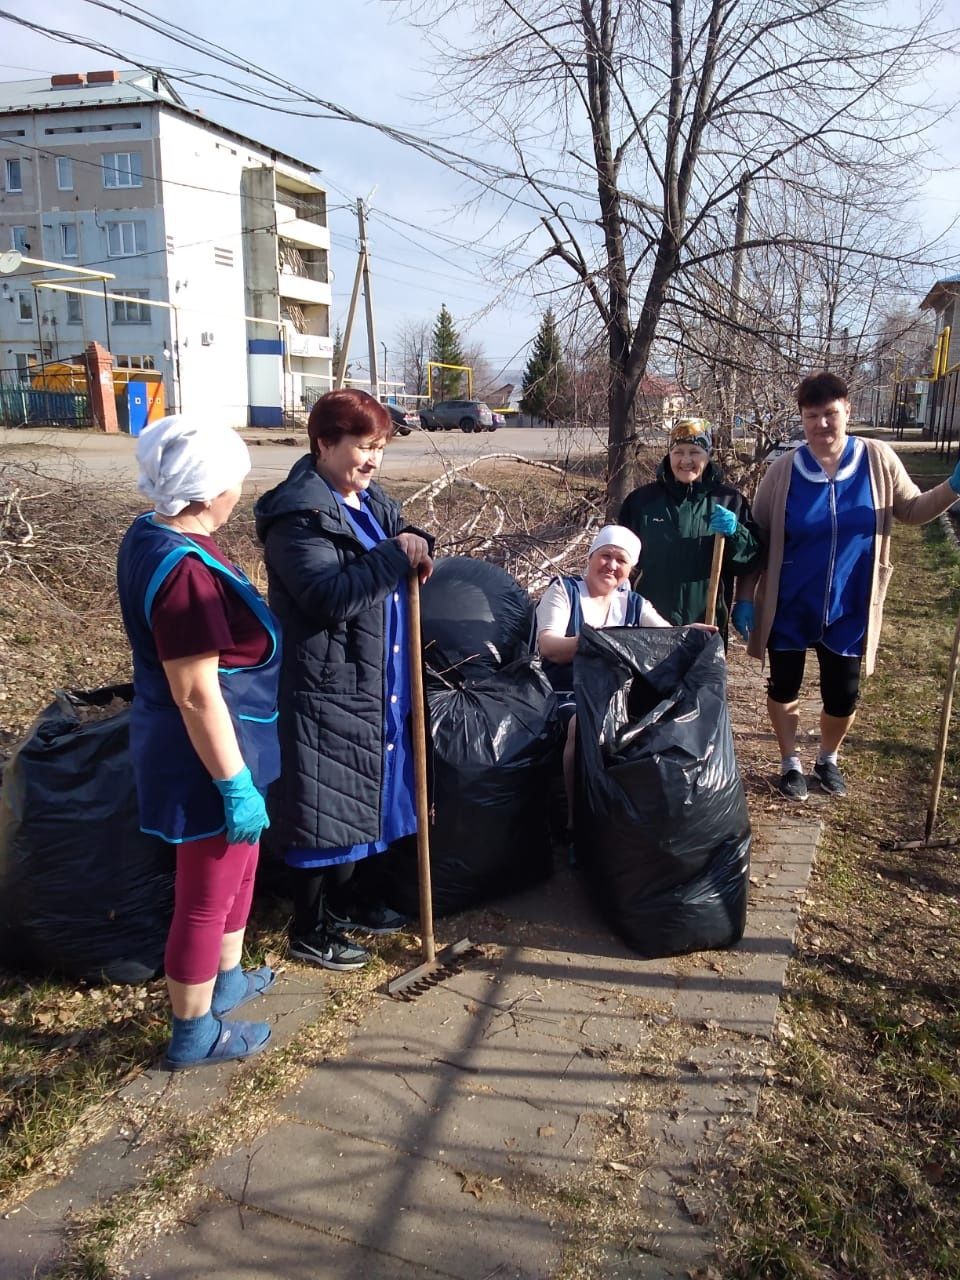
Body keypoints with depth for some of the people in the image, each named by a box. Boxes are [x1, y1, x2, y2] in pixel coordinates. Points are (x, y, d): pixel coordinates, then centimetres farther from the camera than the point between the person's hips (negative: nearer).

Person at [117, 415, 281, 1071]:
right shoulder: (186, 573, -29)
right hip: (207, 754, -10)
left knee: (238, 866, 27)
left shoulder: (150, 535, 2)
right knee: (207, 896, 9)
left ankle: (227, 978, 49)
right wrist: (235, 785, -20)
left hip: (219, 744, 10)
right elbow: (197, 696, -27)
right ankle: (194, 1033, 30)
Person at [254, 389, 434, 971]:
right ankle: (310, 930, 21)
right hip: (325, 688, -9)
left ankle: (349, 898, 41)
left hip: (379, 684, 9)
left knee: (366, 792, 21)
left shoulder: (371, 500, 9)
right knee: (323, 805, 3)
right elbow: (330, 597, -28)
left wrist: (417, 544, -5)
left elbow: (406, 539, 19)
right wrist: (395, 555, -23)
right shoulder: (298, 515, -19)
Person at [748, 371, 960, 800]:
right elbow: (756, 535, -3)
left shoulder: (878, 459, -6)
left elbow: (912, 509, 6)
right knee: (783, 688, 14)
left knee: (843, 697, 12)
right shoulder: (783, 469, -9)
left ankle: (827, 759, 41)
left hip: (848, 609, 1)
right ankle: (791, 763, 37)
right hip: (789, 608, 0)